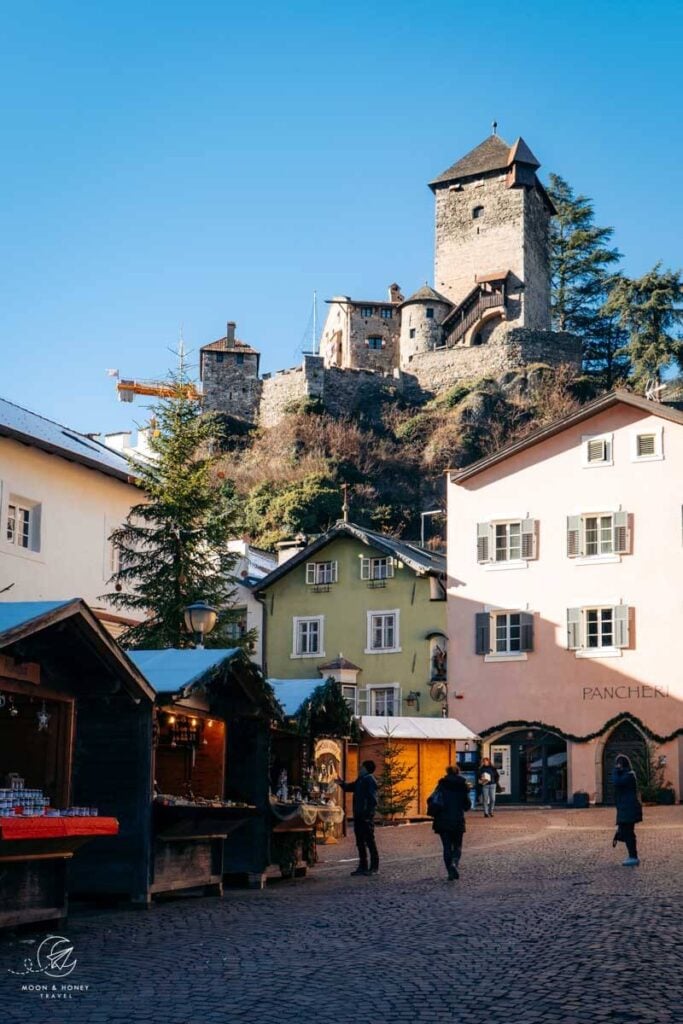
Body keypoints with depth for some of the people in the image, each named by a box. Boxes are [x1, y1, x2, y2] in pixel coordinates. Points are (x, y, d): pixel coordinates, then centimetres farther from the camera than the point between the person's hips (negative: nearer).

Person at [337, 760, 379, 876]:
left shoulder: (370, 780, -12)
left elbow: (373, 799, -18)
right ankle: (363, 866, 18)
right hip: (358, 815, 9)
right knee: (360, 841, 12)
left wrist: (368, 814, -23)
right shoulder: (360, 780, 16)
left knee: (369, 841, -4)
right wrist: (342, 783, 10)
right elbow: (349, 787, 29)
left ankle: (374, 867, 0)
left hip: (366, 816, -9)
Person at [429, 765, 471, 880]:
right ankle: (454, 863, -16)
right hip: (458, 821, 0)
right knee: (457, 846, 12)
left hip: (442, 821, 0)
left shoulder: (442, 785, 1)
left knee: (447, 847, 8)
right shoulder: (463, 786, 0)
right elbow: (467, 806, 2)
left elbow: (432, 800, -8)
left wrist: (434, 812, 8)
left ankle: (451, 872, 0)